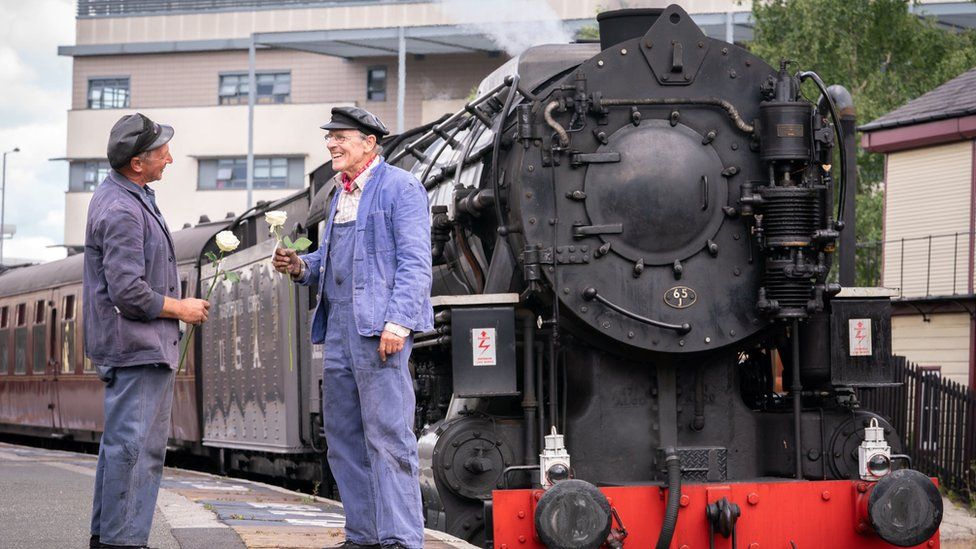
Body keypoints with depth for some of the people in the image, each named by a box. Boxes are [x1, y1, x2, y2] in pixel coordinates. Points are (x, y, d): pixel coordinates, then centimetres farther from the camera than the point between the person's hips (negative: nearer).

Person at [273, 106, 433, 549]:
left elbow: (414, 262, -12)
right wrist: (303, 266, 8)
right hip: (339, 329, 9)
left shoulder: (400, 188, -5)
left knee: (388, 437, -10)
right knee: (344, 439, 11)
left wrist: (397, 322, -21)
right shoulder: (342, 194, 21)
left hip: (379, 329, -9)